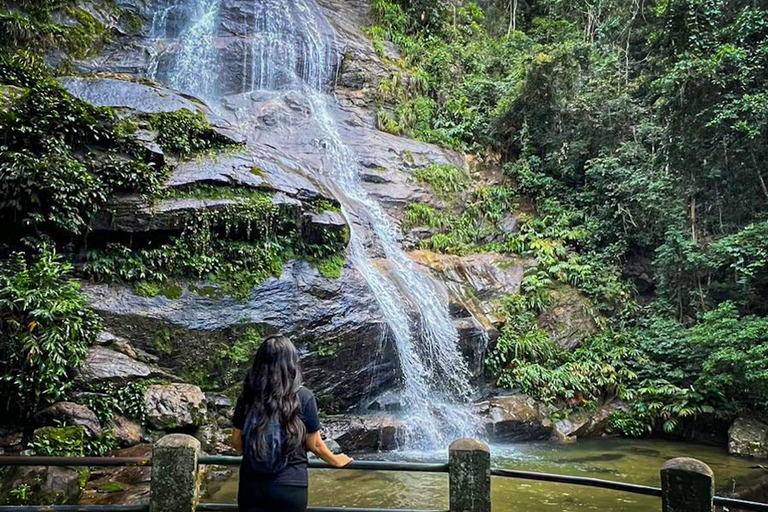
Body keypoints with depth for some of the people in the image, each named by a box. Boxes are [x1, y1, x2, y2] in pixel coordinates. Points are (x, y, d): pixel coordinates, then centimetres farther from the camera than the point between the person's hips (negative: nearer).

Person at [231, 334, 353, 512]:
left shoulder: (248, 396, -3)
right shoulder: (303, 397, -11)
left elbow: (237, 442, 7)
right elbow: (314, 444, -2)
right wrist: (335, 460, 18)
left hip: (251, 483, 2)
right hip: (289, 485, -2)